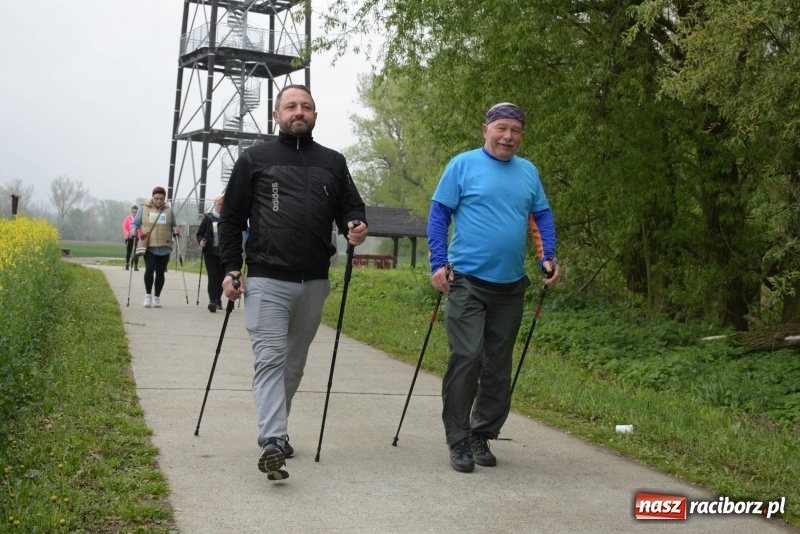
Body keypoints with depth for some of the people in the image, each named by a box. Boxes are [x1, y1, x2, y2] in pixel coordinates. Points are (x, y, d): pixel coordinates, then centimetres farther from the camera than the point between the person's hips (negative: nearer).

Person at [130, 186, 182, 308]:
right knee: (149, 269, -16)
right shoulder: (144, 208, 5)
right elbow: (135, 223, 8)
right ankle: (148, 295, 2)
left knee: (160, 272, 5)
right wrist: (134, 230, -13)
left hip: (164, 247, 2)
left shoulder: (168, 210, 9)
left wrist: (176, 230, -7)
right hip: (149, 246, -2)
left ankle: (157, 297, 18)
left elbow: (174, 226, 15)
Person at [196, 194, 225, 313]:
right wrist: (201, 241, -10)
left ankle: (218, 299, 27)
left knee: (221, 277, 8)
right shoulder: (208, 218, 3)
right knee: (213, 276, -11)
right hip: (211, 252, -1)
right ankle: (212, 301, -16)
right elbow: (200, 233, 11)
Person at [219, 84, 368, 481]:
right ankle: (272, 443, -20)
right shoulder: (254, 159, 5)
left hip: (314, 283, 4)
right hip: (267, 280, -4)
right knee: (270, 359, -12)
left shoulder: (333, 162, 13)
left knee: (295, 362, 12)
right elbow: (231, 218, 6)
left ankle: (275, 430, 26)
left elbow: (351, 207, 15)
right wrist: (231, 268, -1)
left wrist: (356, 227, -10)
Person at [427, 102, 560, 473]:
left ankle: (482, 434, 22)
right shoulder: (463, 164, -2)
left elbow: (542, 216, 16)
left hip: (511, 286, 5)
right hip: (468, 281, -5)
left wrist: (548, 256, 1)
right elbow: (438, 215, -2)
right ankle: (458, 440, -1)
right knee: (466, 358, -11)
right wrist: (439, 263, -10)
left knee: (499, 366, 9)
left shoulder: (528, 172, 11)